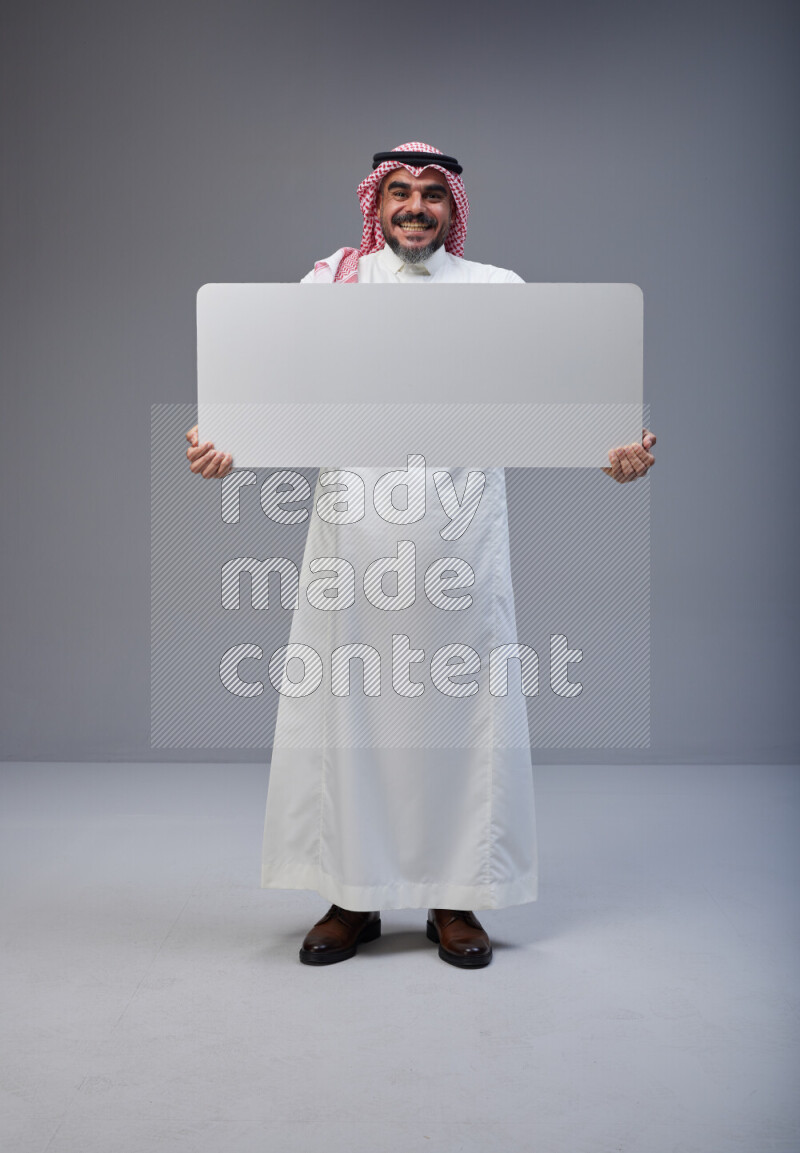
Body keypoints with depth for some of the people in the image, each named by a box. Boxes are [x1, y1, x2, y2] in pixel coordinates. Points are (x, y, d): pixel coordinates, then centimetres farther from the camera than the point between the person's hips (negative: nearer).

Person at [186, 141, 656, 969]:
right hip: (354, 520, 0)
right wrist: (227, 442, -17)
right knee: (345, 703, 2)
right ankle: (352, 898, 15)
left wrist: (611, 451, -16)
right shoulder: (332, 280, 13)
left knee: (462, 704, 1)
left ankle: (455, 900, 14)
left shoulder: (497, 290, 12)